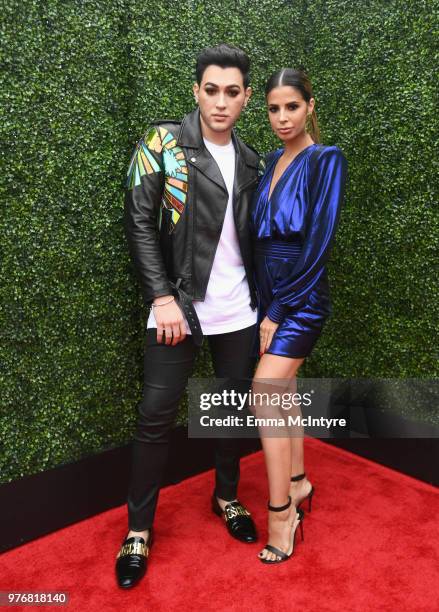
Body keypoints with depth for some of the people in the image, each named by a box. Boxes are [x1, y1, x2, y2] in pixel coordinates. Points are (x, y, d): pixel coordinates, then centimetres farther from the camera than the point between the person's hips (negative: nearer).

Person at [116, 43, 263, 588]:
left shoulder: (250, 161, 10)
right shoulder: (162, 144, -4)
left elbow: (252, 237, 14)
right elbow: (139, 224, -8)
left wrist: (261, 300, 8)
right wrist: (162, 297, -15)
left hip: (237, 310, 5)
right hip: (178, 305, -4)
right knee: (156, 415, 0)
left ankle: (227, 497, 37)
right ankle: (139, 528, 19)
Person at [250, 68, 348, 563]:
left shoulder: (326, 160, -8)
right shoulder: (272, 161, 12)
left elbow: (318, 244, -15)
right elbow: (261, 234, 10)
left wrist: (278, 311, -14)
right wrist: (265, 305, 2)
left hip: (301, 296, -7)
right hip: (268, 292, 7)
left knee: (266, 392, -14)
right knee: (283, 391, 13)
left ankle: (280, 511, 1)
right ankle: (298, 482, 30)